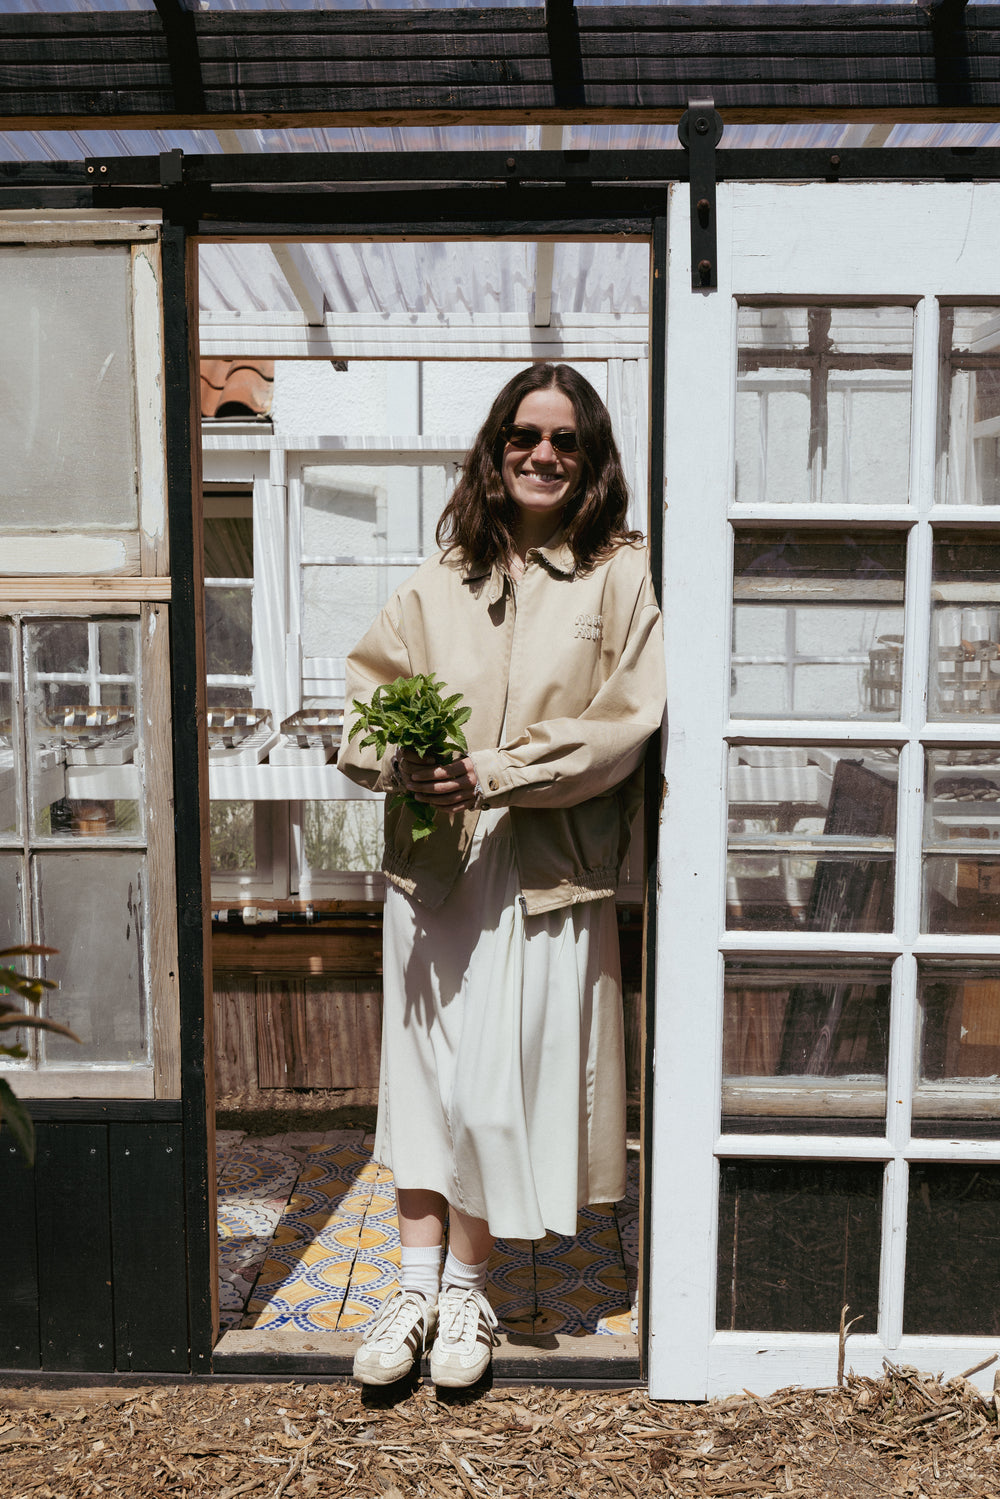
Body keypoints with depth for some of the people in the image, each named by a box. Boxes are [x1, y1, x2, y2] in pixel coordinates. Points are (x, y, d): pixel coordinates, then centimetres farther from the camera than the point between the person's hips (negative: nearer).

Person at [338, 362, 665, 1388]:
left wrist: (496, 773, -17)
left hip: (544, 873, -2)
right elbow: (366, 695, 9)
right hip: (431, 865, 3)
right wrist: (401, 762, -13)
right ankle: (417, 1284, 24)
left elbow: (623, 724, -8)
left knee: (502, 1081, 4)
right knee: (424, 1070, 8)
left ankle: (467, 1286, 25)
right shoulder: (440, 582, 9)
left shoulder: (619, 577, 0)